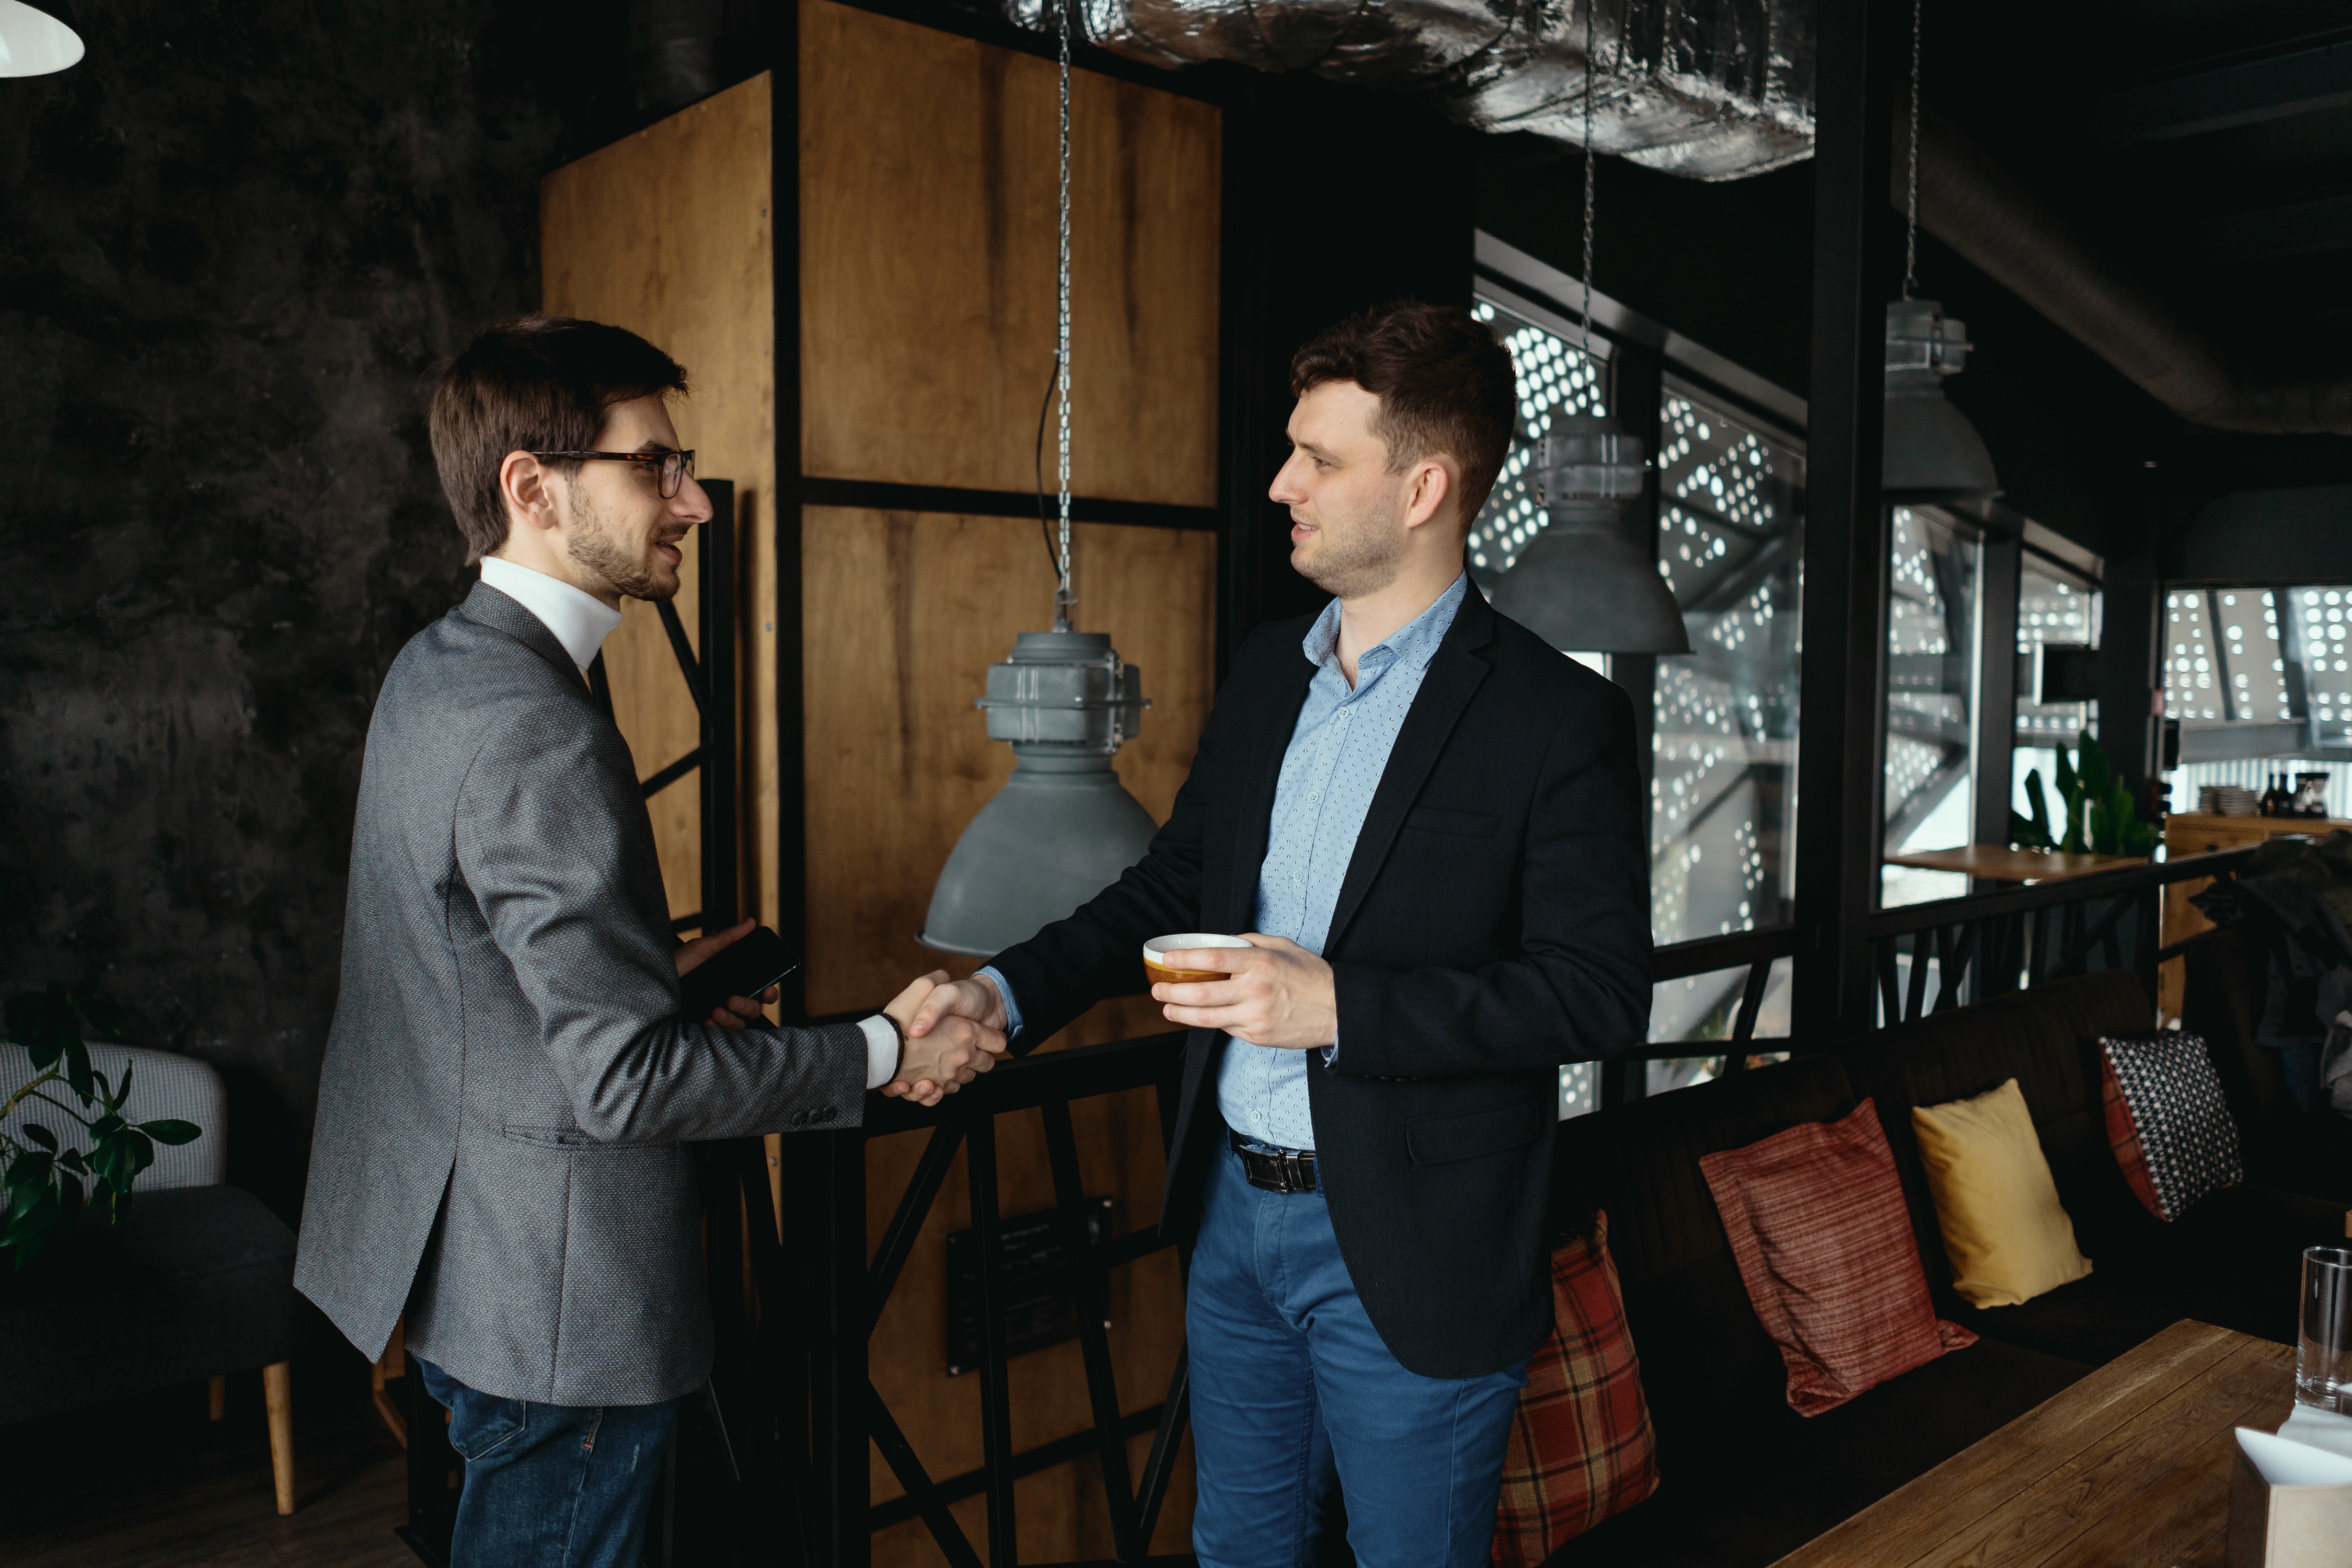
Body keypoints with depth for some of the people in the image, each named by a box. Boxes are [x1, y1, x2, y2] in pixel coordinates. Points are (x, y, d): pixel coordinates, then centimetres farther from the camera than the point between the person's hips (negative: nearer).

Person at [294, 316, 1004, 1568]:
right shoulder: (538, 735, -27)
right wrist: (880, 1056, -16)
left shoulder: (437, 666, 6)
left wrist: (649, 970, 14)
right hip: (551, 1313, -10)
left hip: (451, 1261, 10)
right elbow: (629, 1079, -26)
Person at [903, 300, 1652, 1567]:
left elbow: (1602, 990, -18)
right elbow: (1173, 885, 13)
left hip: (1409, 1256, -6)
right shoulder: (1267, 669, 6)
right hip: (1234, 1212, 6)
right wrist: (1004, 991, 0)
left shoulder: (1558, 716, -15)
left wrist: (1339, 1005, -24)